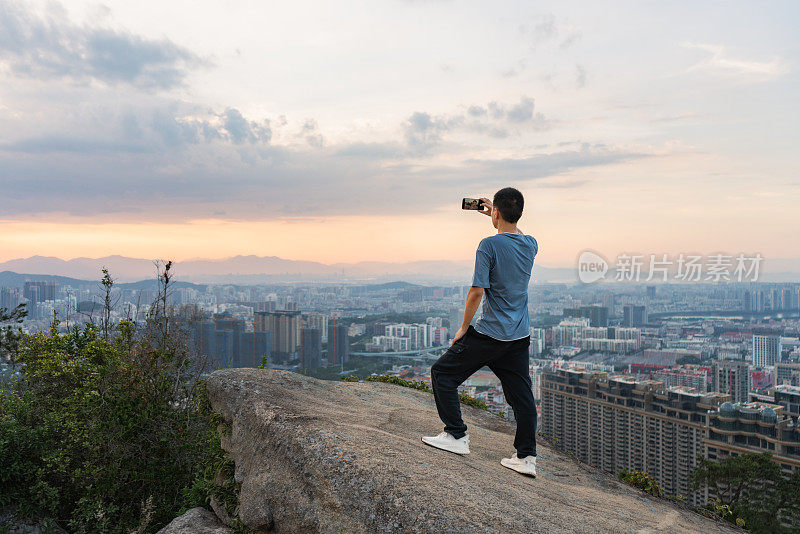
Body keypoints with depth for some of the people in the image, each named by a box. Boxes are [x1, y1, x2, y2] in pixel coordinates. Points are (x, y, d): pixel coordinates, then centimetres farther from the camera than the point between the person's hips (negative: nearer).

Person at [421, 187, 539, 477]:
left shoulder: (489, 245, -14)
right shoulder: (531, 244, 5)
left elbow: (477, 291, -18)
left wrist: (463, 327, -6)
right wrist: (498, 215, 30)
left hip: (490, 334, -7)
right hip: (521, 334, 7)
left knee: (442, 373, 7)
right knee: (521, 393, 11)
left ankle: (457, 436, 10)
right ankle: (527, 457, 16)